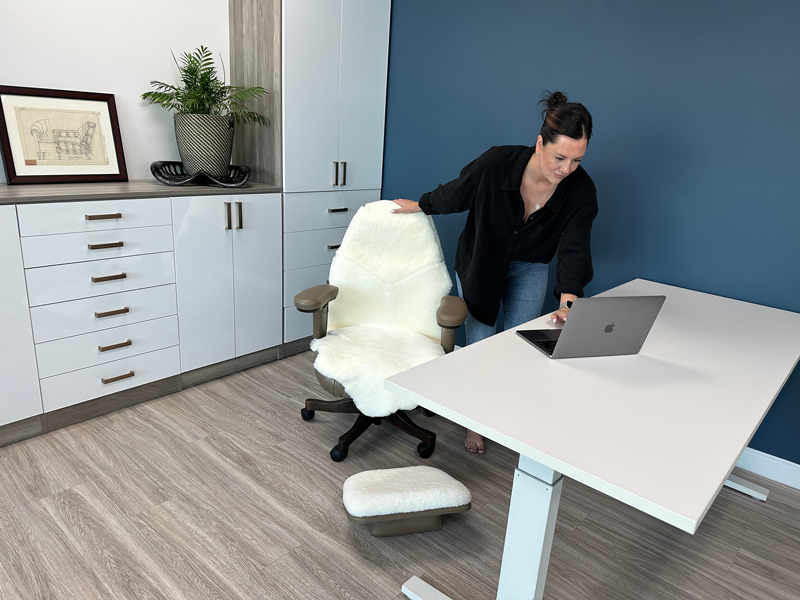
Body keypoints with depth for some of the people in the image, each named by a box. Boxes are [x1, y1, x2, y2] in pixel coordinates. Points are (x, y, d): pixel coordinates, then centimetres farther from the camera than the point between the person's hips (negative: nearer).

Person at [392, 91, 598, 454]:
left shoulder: (581, 190, -24)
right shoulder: (497, 162, -31)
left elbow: (574, 249, -31)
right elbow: (454, 194, -13)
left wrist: (568, 303, -45)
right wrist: (419, 206, 3)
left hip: (529, 268, 2)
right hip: (480, 261, -1)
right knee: (479, 344, 3)